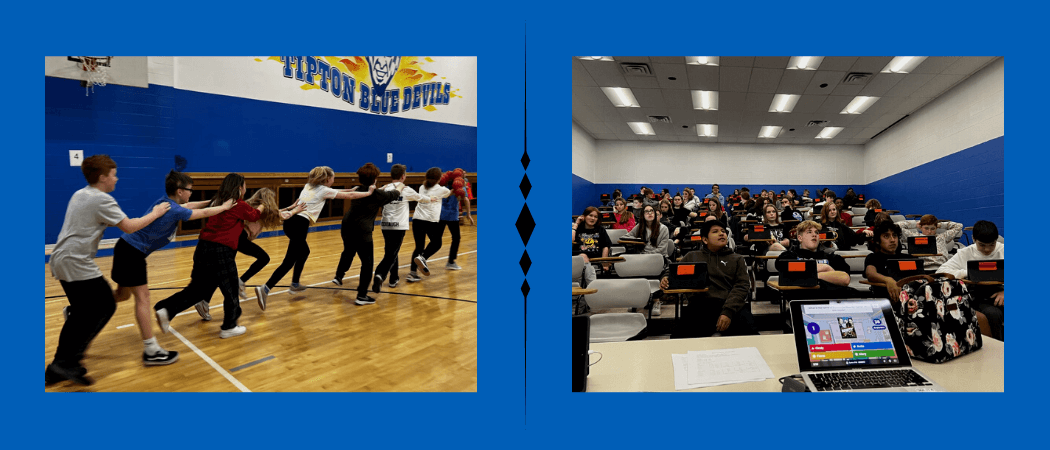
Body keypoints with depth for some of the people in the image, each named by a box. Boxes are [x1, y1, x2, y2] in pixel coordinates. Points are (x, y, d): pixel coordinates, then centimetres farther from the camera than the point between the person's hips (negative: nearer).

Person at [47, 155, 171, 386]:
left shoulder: (80, 194, 14)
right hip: (77, 264, -9)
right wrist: (155, 213, -3)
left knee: (82, 313, 15)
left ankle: (61, 365, 20)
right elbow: (129, 227, -14)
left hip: (61, 261, 9)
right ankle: (68, 362, -2)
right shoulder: (102, 199, -14)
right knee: (105, 306, -2)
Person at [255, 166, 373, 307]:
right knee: (289, 261, -10)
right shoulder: (324, 190, 0)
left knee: (304, 252, 28)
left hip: (291, 221, 9)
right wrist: (368, 193, 15)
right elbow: (349, 196, 3)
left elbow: (331, 191, 35)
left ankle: (295, 285, 33)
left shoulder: (310, 186, 20)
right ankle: (264, 289, -20)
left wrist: (350, 189, 38)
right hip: (300, 224, -9)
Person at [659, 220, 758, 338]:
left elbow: (741, 287, 8)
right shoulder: (692, 256, 25)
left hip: (733, 306, 1)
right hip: (700, 305, 0)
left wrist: (728, 311, -11)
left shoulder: (737, 259, 22)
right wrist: (666, 279, -2)